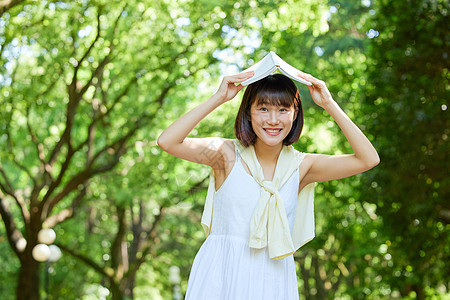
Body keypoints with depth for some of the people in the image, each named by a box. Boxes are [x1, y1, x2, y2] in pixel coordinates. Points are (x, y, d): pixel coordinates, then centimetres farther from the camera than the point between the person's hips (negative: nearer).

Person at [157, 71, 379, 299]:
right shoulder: (228, 154, -4)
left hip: (273, 280, 2)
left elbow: (368, 159, -6)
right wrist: (218, 98, -17)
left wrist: (330, 105, -8)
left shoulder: (301, 166, 2)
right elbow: (167, 142, -17)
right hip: (220, 275, -2)